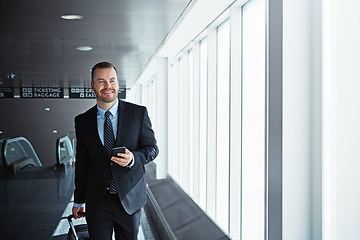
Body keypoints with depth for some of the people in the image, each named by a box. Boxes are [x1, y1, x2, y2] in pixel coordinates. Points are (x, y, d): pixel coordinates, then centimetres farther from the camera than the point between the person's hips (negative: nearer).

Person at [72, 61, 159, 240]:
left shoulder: (139, 113, -2)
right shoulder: (82, 121, 2)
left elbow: (152, 148, 2)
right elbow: (81, 163, 8)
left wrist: (133, 158, -20)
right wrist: (78, 200, 12)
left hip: (130, 199, 0)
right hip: (97, 202, 1)